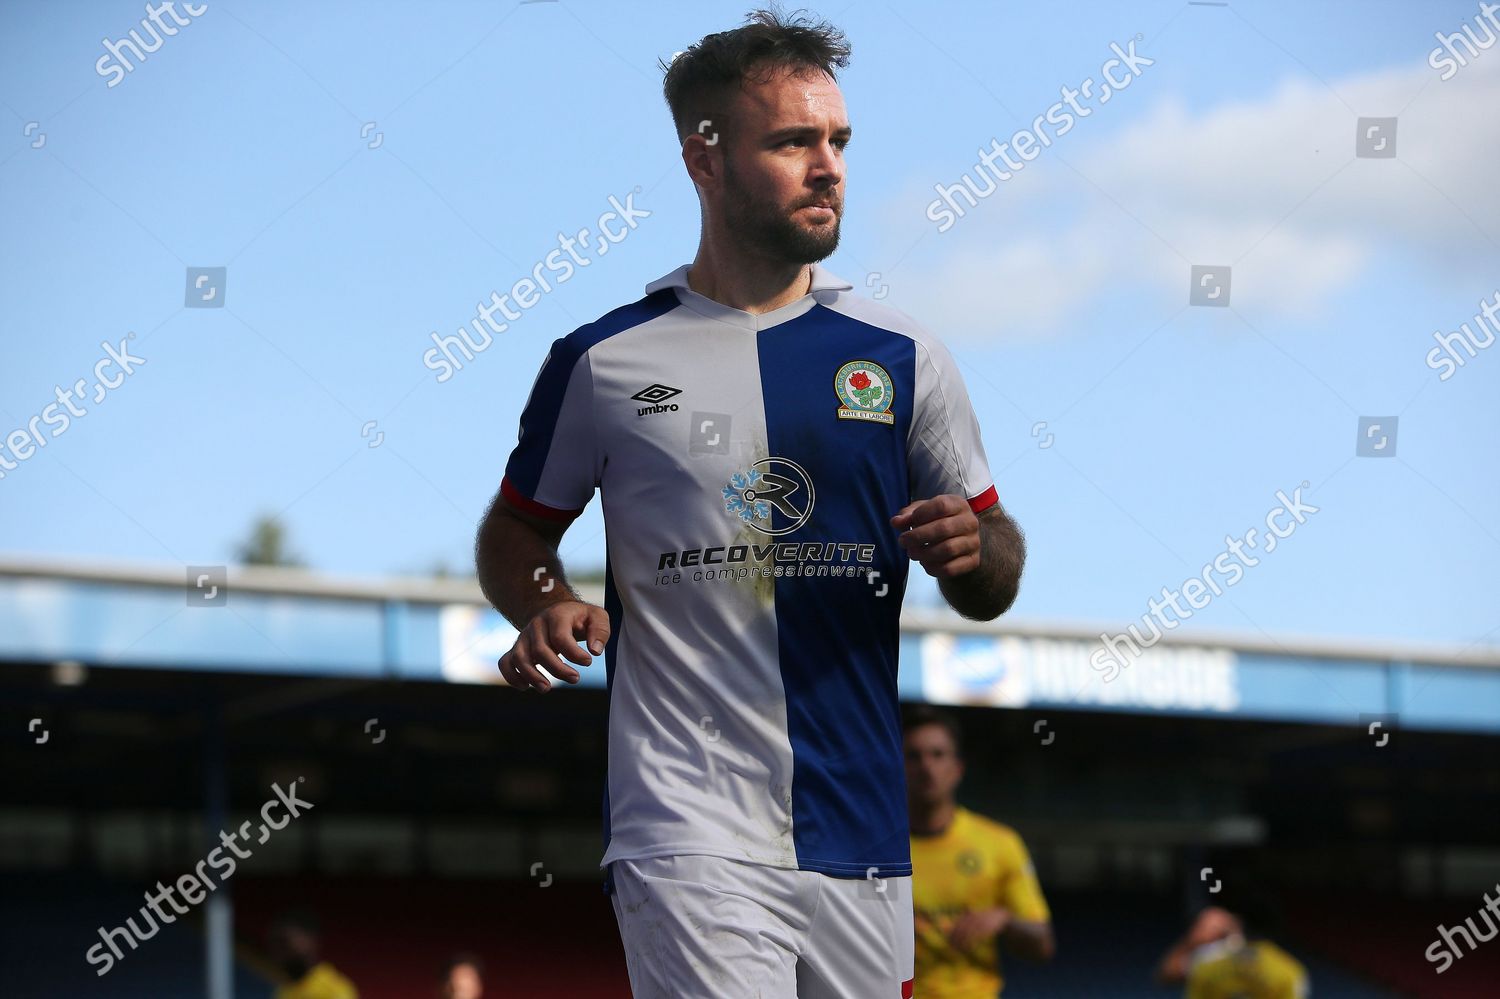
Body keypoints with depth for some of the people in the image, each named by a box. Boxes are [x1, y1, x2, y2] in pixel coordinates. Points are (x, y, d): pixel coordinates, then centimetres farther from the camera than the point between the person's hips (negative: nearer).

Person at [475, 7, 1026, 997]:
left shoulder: (903, 357, 9)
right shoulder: (604, 360, 3)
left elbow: (995, 587, 13)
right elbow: (517, 527, 16)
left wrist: (969, 549, -10)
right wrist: (548, 605, -6)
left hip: (860, 838, 3)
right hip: (689, 833, -3)